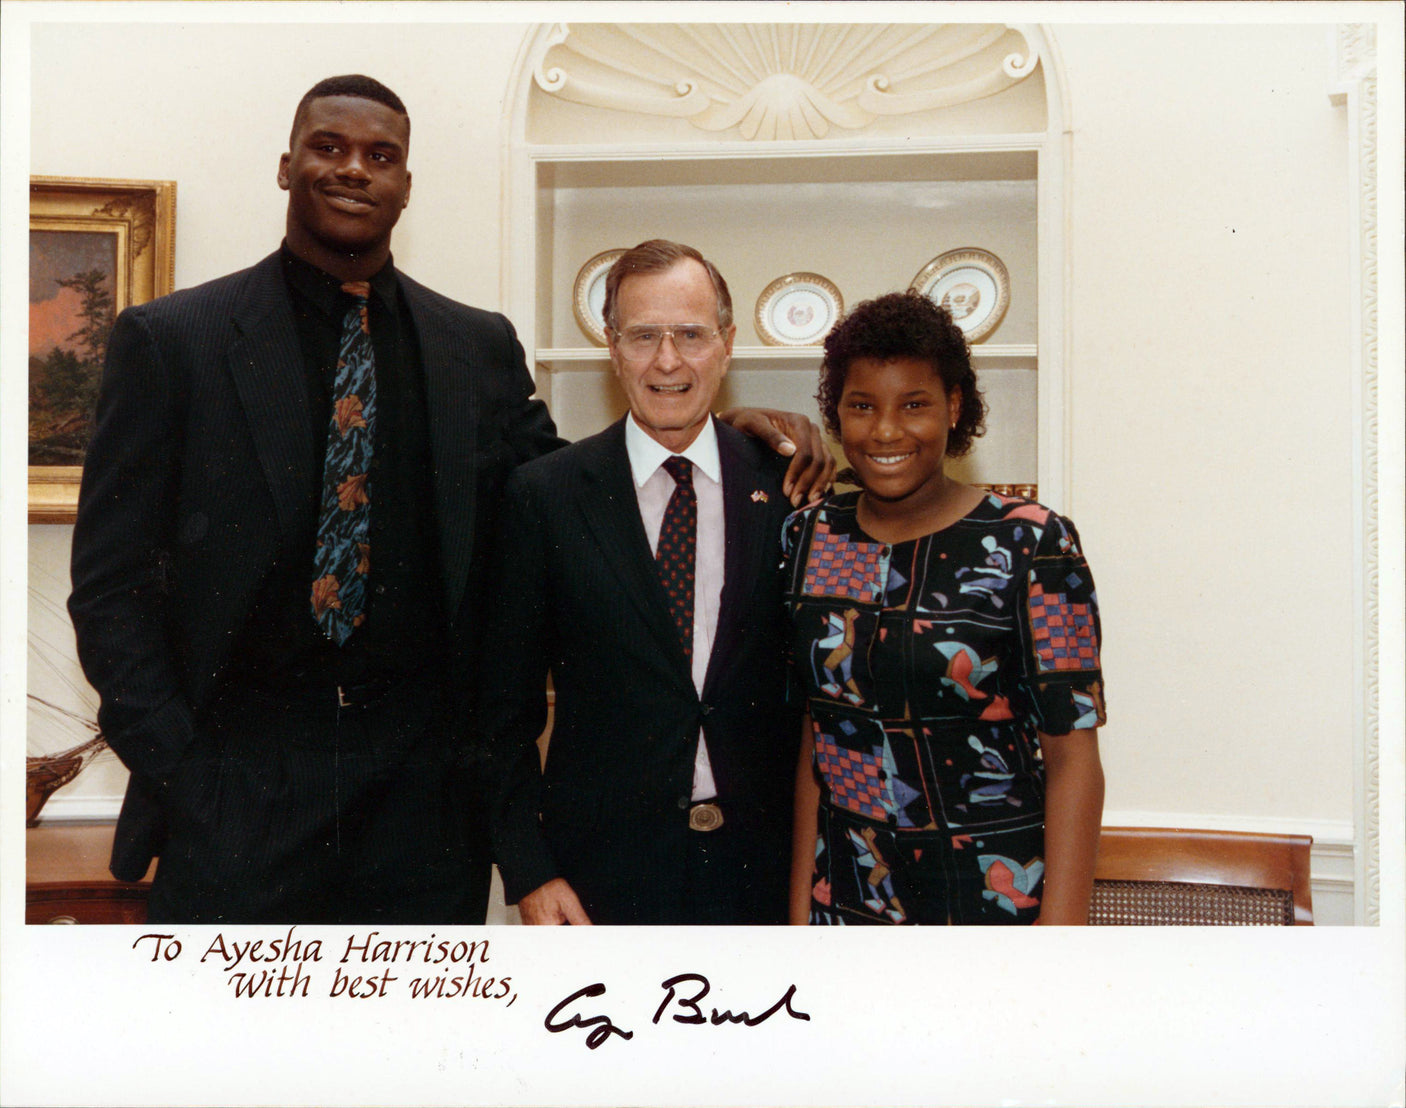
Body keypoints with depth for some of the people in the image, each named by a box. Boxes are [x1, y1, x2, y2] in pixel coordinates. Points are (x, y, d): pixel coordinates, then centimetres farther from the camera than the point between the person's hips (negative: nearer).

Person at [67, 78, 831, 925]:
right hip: (238, 787, -2)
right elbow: (112, 583, 0)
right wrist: (179, 773, -8)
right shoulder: (171, 340, 0)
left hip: (424, 790, 2)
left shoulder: (482, 347, 7)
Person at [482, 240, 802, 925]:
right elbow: (508, 702, -1)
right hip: (602, 870, -1)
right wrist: (528, 872, -6)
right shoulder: (543, 496, -4)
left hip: (762, 866, 2)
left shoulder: (783, 486, 0)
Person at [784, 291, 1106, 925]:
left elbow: (1073, 754, -12)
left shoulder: (1031, 544, -12)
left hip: (995, 898, -3)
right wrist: (801, 900, 4)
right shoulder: (809, 538, 1)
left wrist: (1061, 936, -16)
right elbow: (815, 729, 6)